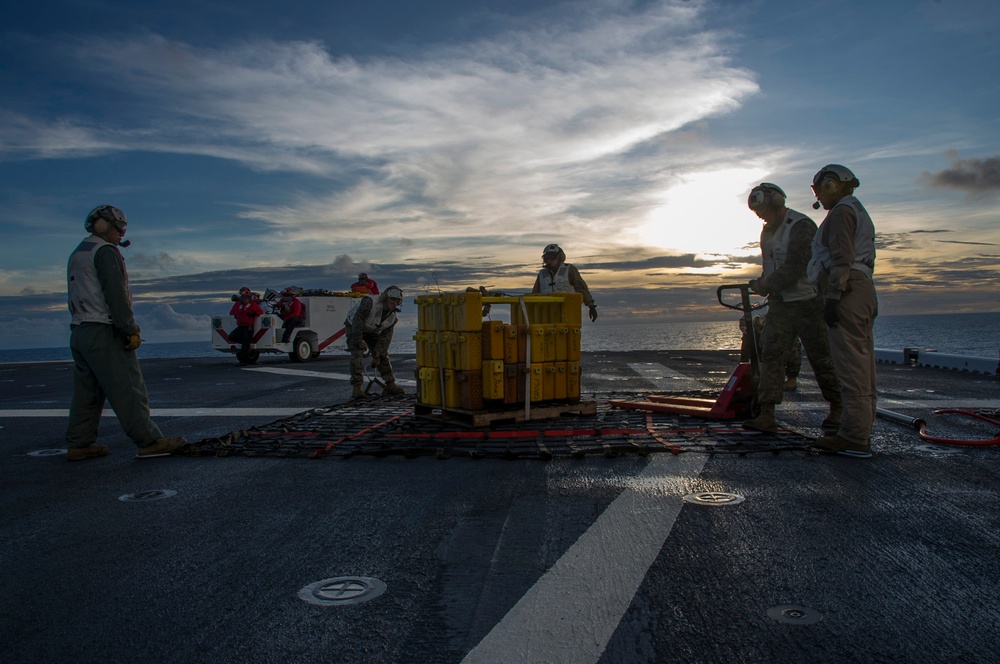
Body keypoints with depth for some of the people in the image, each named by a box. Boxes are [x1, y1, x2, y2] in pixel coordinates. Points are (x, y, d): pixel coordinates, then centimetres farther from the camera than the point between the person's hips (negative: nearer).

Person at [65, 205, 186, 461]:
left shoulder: (76, 255, 22)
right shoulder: (105, 251, -8)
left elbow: (77, 296, 22)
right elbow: (116, 294, -18)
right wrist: (130, 330, -16)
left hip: (79, 332, 10)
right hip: (103, 332, -10)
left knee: (86, 392, 12)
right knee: (128, 389, -10)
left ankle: (78, 444, 14)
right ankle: (149, 441, -10)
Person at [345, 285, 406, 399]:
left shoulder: (392, 317, -12)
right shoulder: (370, 302, -34)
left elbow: (385, 337, -11)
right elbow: (357, 320, -35)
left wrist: (378, 355, -18)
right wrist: (359, 341, -33)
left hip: (372, 331, 7)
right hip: (354, 327, -6)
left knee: (383, 355, 1)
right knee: (357, 355, -23)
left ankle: (390, 384, 8)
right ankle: (356, 387, -26)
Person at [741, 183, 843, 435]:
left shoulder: (801, 226, -14)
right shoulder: (768, 230, 13)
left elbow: (794, 268, -20)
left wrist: (765, 285, -13)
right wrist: (762, 284, 2)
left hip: (807, 302, -7)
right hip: (779, 303, 7)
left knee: (821, 357, 3)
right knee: (771, 355, -4)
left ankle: (838, 408, 22)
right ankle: (766, 415, -6)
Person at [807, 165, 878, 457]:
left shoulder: (841, 212, -6)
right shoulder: (859, 211, 25)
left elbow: (841, 259, -18)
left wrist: (832, 296, -21)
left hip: (847, 291, -11)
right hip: (864, 289, 11)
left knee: (850, 364, -11)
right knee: (862, 363, 11)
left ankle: (854, 438, -11)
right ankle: (861, 429, 17)